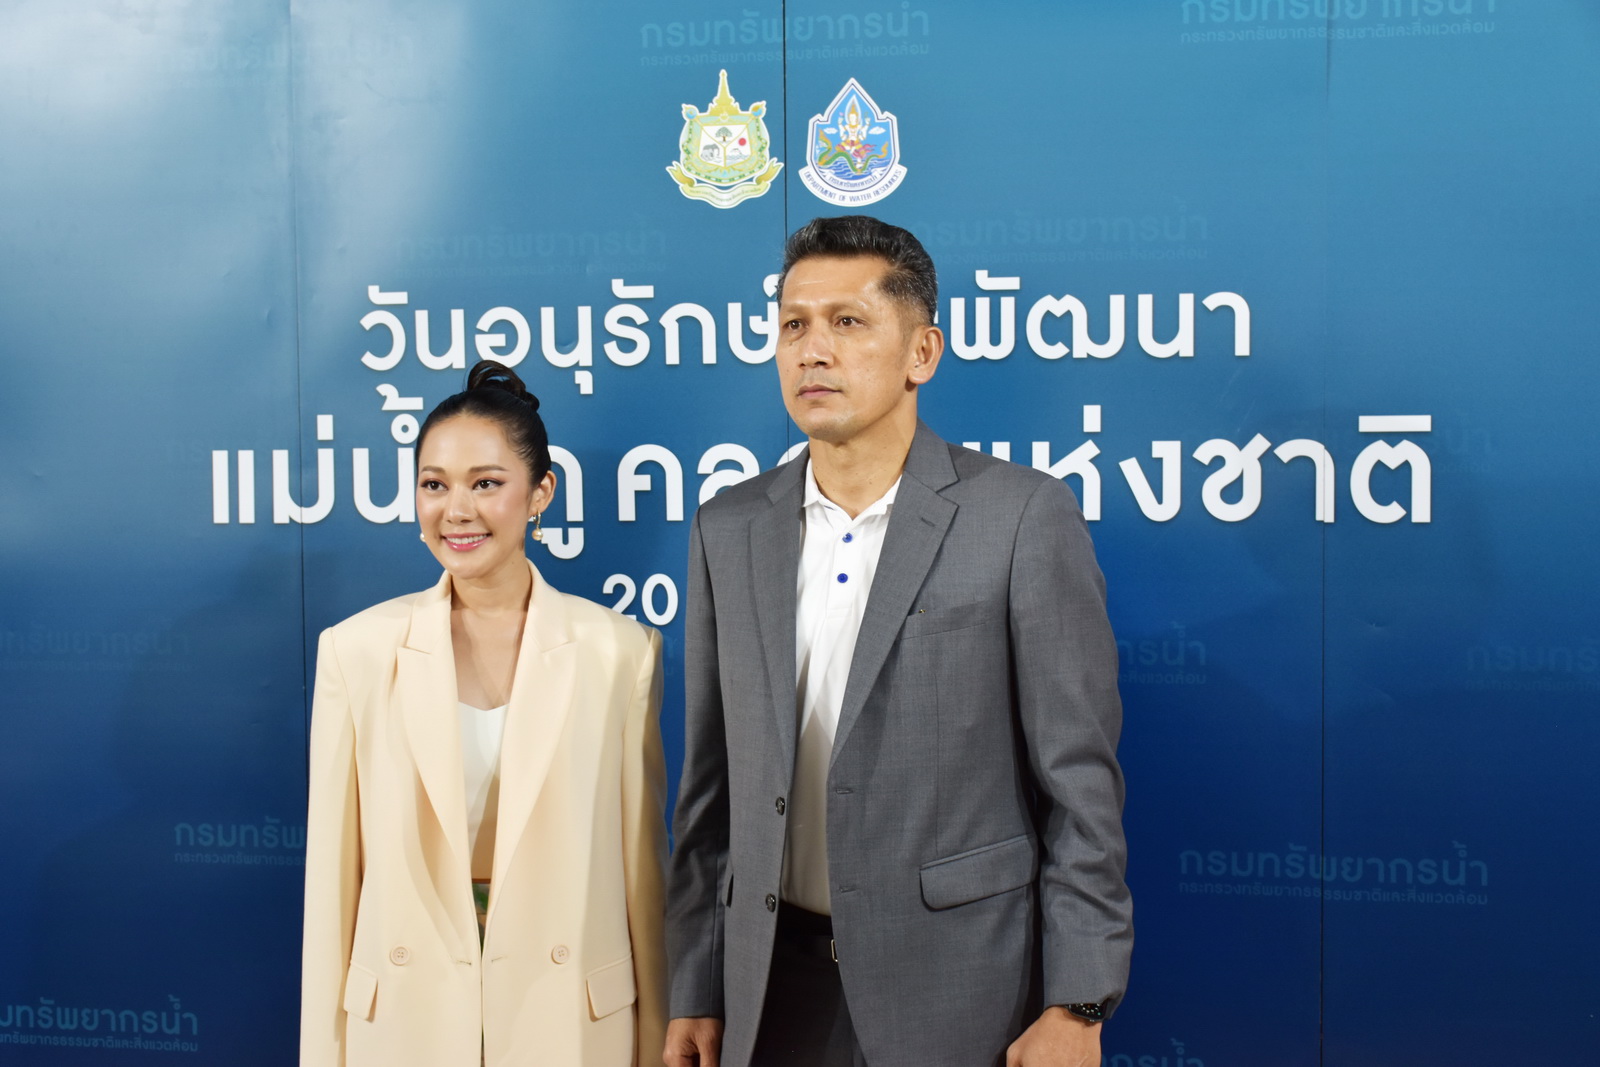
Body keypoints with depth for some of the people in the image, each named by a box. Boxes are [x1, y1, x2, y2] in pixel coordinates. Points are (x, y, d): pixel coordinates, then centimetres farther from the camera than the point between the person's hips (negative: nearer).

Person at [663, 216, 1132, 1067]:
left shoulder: (1022, 516, -7)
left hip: (961, 992, -3)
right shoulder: (729, 531, 5)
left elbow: (1079, 782, -7)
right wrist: (696, 993, 7)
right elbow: (711, 784, 8)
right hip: (775, 988, 4)